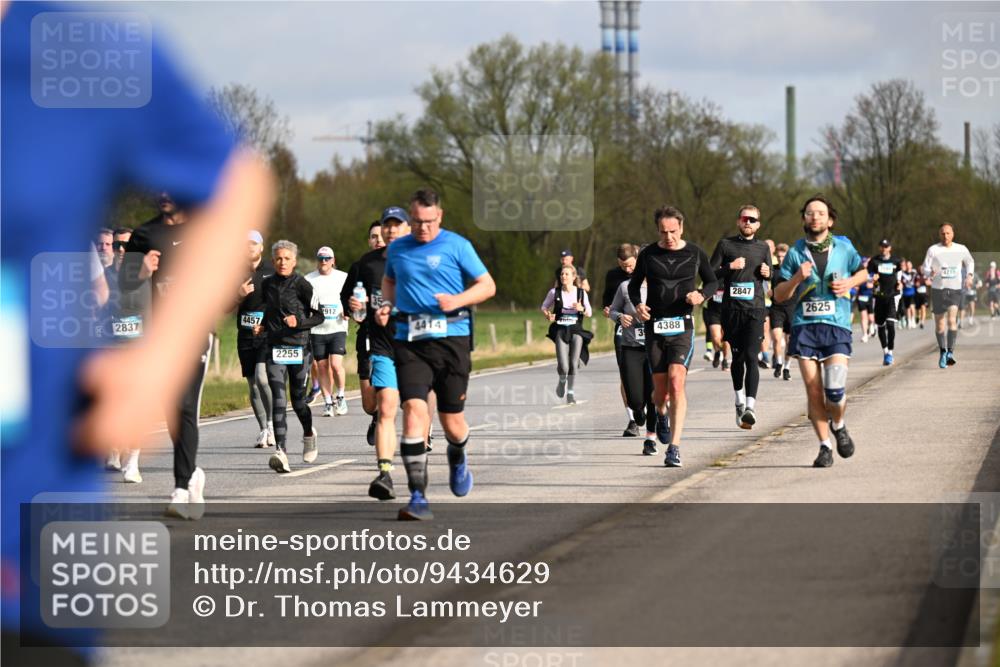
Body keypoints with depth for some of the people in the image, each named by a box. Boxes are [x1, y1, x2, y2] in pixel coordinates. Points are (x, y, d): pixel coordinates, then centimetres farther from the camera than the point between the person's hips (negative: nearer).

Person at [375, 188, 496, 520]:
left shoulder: (457, 246, 1)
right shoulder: (397, 249, 12)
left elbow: (487, 285, 3)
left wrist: (458, 300, -14)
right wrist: (386, 305, 12)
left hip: (451, 338, -2)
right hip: (409, 341, 2)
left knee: (452, 419, 4)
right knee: (414, 408, -16)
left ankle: (457, 459, 43)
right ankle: (418, 497, -17)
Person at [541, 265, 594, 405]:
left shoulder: (581, 293, 2)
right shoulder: (554, 292, 0)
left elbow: (589, 313, 9)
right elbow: (544, 307, 13)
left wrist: (581, 309, -13)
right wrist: (548, 315, -9)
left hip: (576, 331, 1)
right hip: (560, 330, -1)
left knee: (574, 364, -2)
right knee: (563, 366, -13)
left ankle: (570, 392, 18)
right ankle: (562, 381, 22)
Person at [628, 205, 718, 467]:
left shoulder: (695, 254, 3)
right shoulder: (648, 255, 5)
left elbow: (712, 282, 15)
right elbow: (634, 284, 16)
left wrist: (701, 295, -7)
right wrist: (638, 304, -5)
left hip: (682, 327, -2)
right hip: (654, 327, 2)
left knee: (676, 382, -20)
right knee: (661, 390, 4)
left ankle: (674, 447, -20)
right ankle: (661, 414, 44)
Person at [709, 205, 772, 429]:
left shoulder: (763, 248, 11)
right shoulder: (726, 245, 4)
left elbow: (769, 274, 25)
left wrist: (767, 273, 2)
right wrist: (730, 267, -14)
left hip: (755, 309, 0)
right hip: (731, 309, 0)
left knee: (751, 357, -14)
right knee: (737, 357, 11)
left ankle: (750, 407, -23)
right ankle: (740, 400, 32)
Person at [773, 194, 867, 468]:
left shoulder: (843, 248, 6)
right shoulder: (795, 253, 5)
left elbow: (862, 271, 24)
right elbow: (779, 295, 7)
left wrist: (850, 283, 2)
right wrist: (797, 278, -12)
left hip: (837, 326, -1)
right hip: (804, 326, 1)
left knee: (835, 389, -13)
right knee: (813, 391, -3)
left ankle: (838, 426, 19)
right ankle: (825, 446, 10)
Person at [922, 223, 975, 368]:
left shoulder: (961, 249, 4)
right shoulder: (933, 250, -2)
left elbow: (970, 262, 21)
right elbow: (925, 268, -2)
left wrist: (969, 276, 4)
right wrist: (930, 273, -25)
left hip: (955, 290, 0)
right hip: (938, 289, 0)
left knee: (952, 319, -19)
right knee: (939, 324, 5)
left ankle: (950, 353, -19)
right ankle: (942, 352, 24)